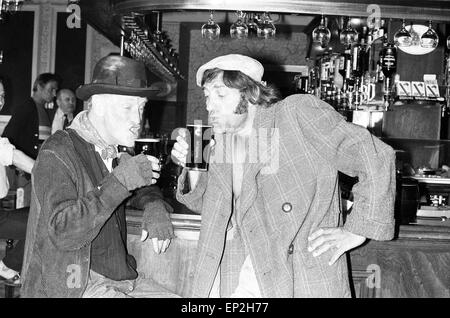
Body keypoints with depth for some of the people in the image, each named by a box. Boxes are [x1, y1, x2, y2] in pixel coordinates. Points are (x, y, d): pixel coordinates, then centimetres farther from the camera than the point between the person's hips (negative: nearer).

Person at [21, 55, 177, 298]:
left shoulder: (113, 151, 7)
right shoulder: (56, 154, -14)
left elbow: (142, 188, 25)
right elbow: (63, 234, -24)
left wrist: (155, 207, 1)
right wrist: (118, 182, -28)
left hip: (124, 278, 7)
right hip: (71, 286, -7)